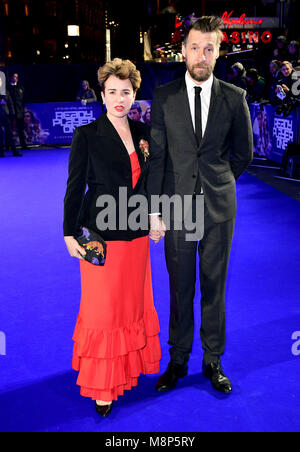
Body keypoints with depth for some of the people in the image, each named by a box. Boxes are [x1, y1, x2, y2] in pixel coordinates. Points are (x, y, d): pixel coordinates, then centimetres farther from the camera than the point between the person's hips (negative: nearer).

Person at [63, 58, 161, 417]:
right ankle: (102, 385, 17)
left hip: (136, 233, 5)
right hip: (101, 235, -5)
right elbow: (74, 187, -6)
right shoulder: (86, 135, -8)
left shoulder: (143, 132, 6)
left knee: (135, 302, 15)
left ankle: (131, 363, 35)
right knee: (103, 308, 2)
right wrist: (70, 233, -8)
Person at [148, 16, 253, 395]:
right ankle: (178, 360, 26)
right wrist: (155, 210, -6)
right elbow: (156, 156, -2)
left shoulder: (234, 98, 0)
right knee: (180, 286, 9)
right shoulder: (164, 97, 0)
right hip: (177, 206, 0)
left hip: (219, 206, 0)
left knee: (214, 285, 10)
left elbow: (244, 153, 11)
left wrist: (218, 182, 12)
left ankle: (213, 360, 26)